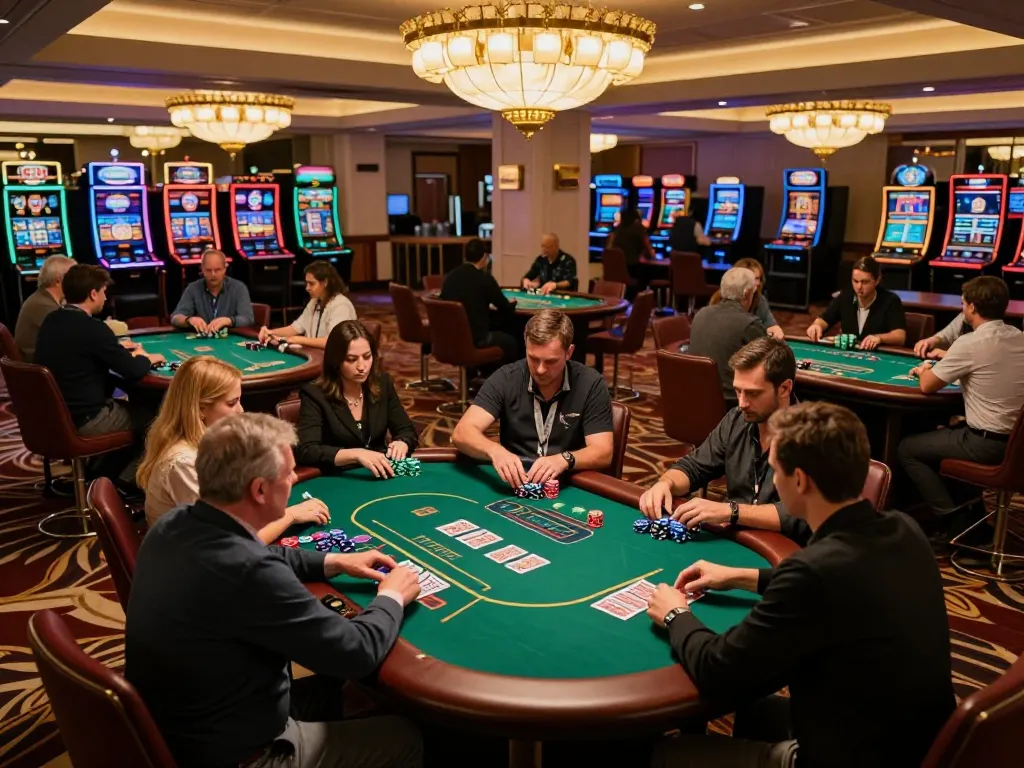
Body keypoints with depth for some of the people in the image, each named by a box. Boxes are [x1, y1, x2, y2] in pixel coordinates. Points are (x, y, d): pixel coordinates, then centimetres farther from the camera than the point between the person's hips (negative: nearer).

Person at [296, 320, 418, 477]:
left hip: (379, 477, 4)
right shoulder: (315, 395, -12)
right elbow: (306, 451, -22)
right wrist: (356, 454, -34)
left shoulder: (382, 383, 2)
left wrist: (401, 444, -17)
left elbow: (407, 431, 6)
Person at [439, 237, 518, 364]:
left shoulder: (450, 276, 3)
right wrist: (511, 303, 20)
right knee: (511, 342, 18)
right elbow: (506, 309, -3)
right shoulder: (484, 278, -13)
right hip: (475, 339, -7)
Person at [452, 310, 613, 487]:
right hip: (513, 483, 1)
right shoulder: (506, 379, -6)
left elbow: (603, 453, -12)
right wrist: (495, 451, -33)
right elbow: (462, 433, -13)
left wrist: (564, 460, -31)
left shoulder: (590, 385, -8)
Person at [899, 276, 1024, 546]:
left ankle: (952, 520, 6)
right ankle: (967, 509, 30)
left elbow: (927, 386, -12)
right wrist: (947, 358, 20)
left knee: (906, 448, 6)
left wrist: (924, 370, 9)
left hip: (986, 443, -8)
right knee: (943, 433, 31)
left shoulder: (970, 343, -20)